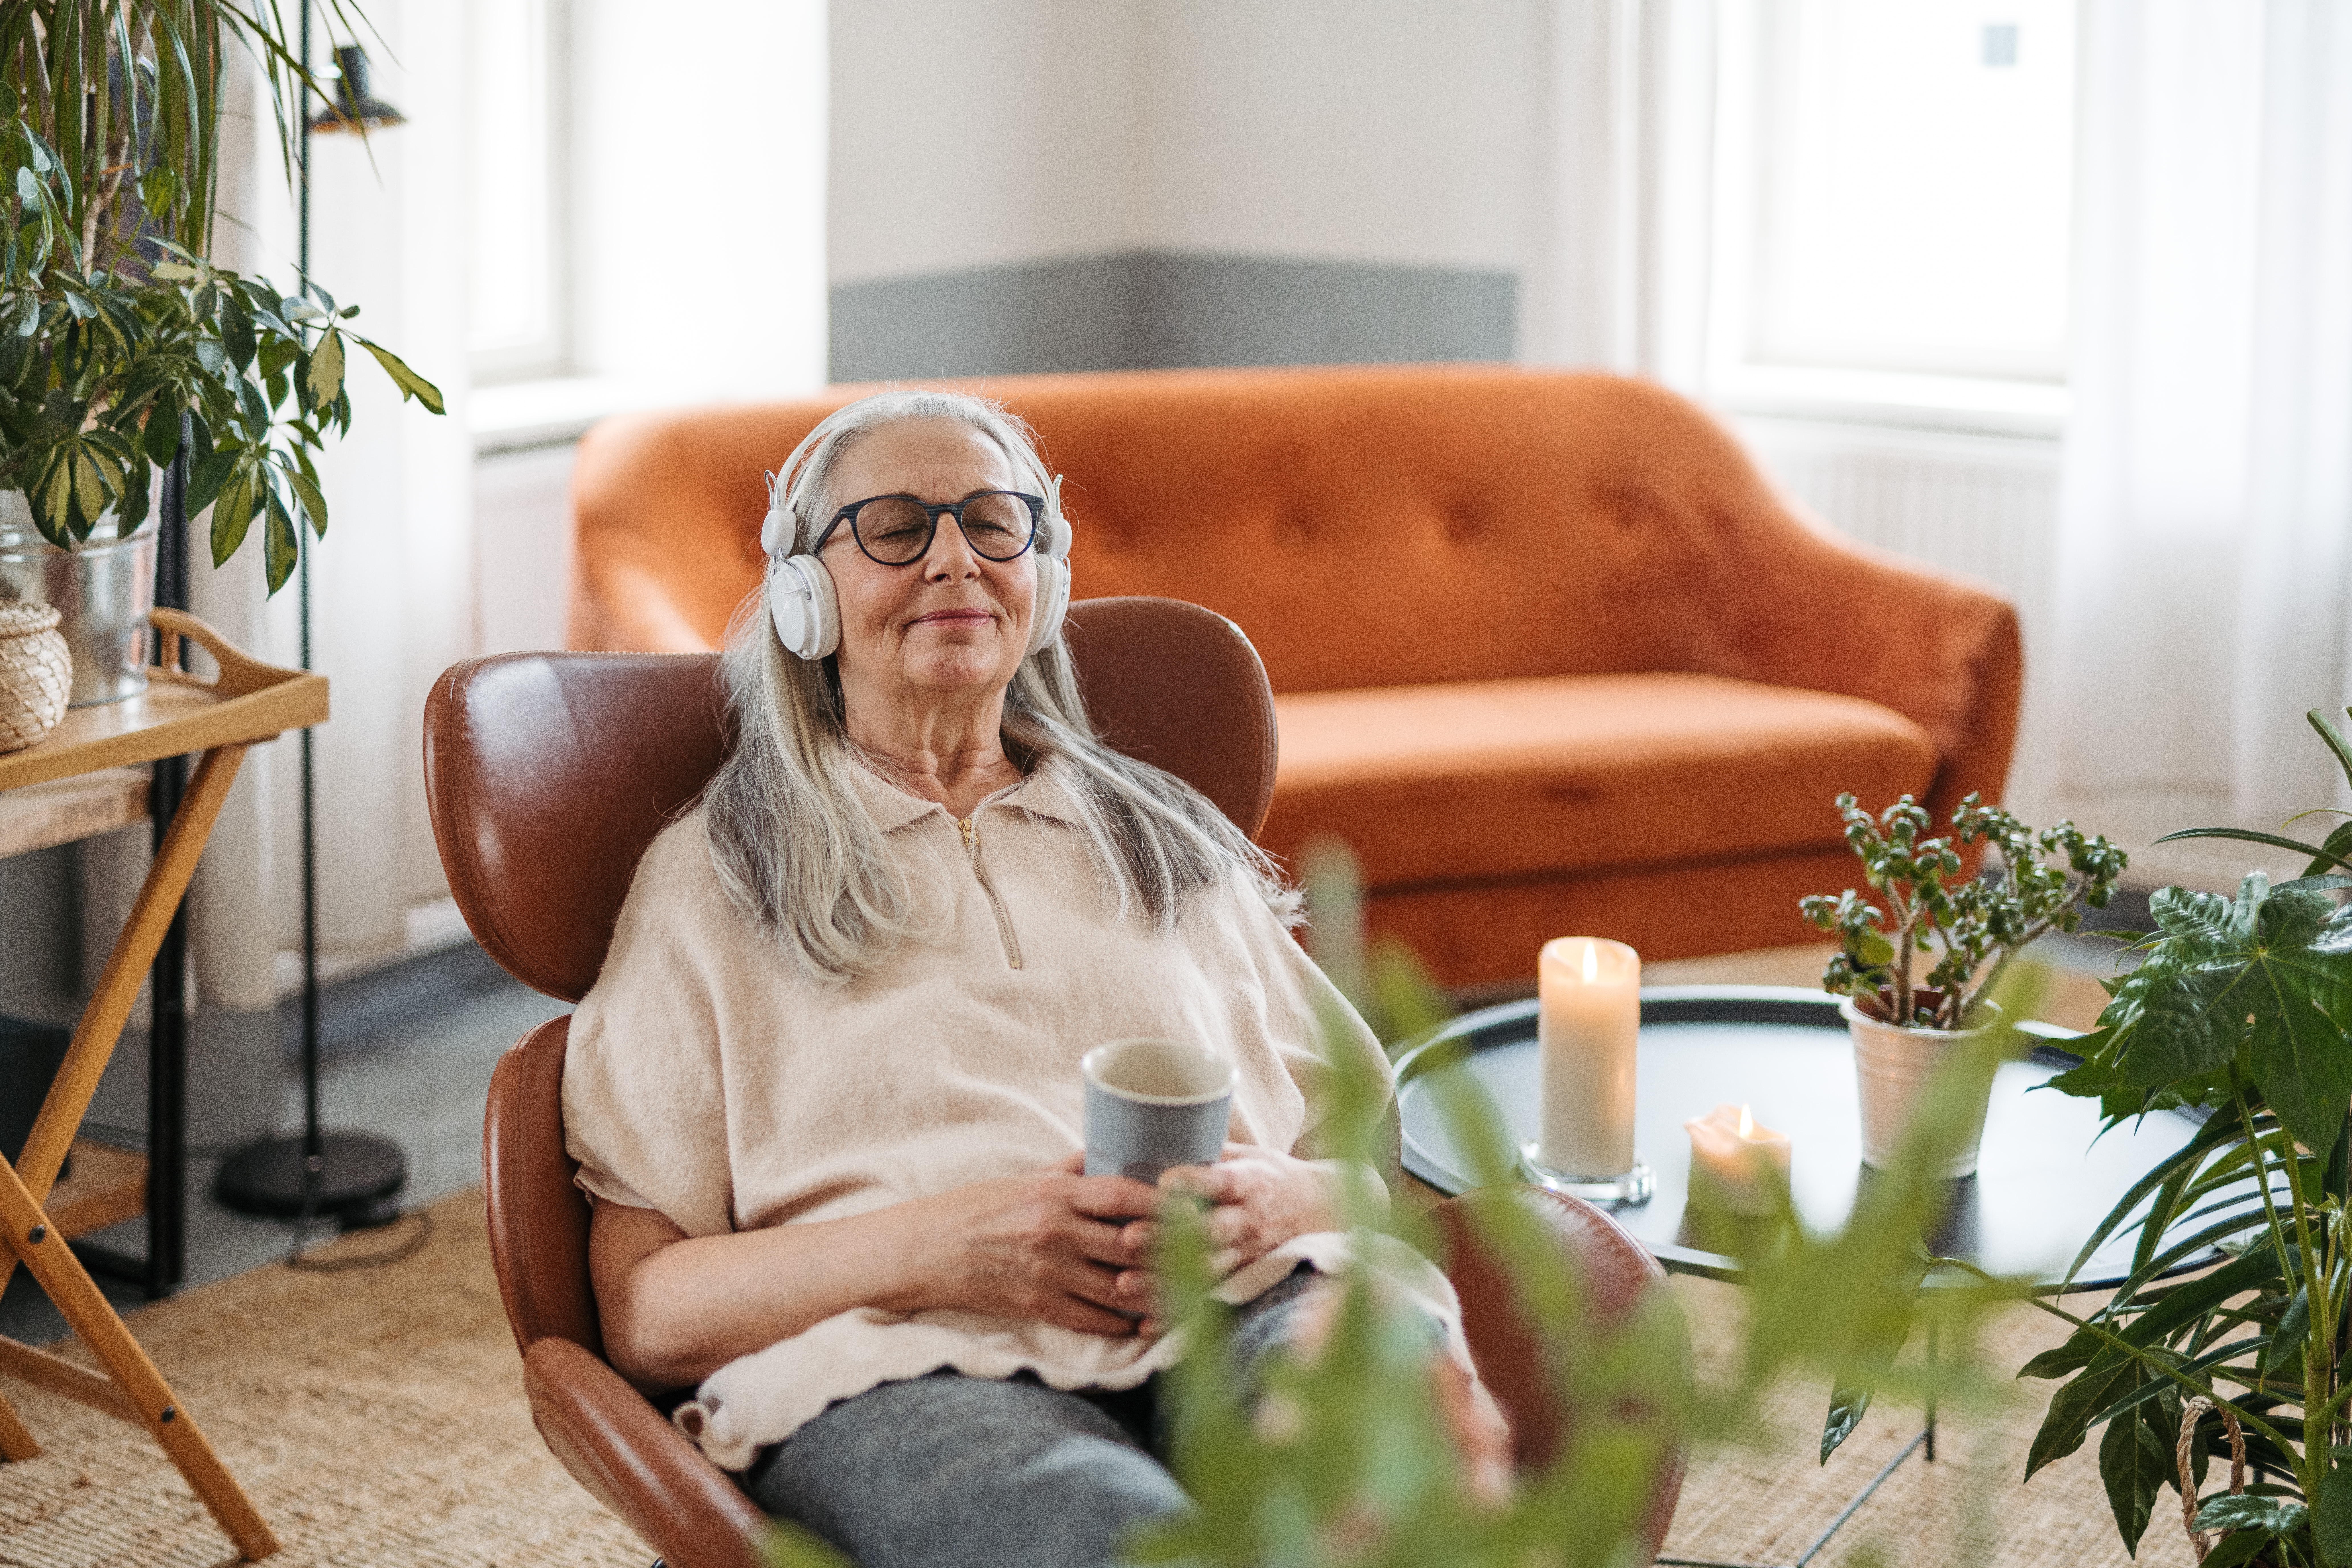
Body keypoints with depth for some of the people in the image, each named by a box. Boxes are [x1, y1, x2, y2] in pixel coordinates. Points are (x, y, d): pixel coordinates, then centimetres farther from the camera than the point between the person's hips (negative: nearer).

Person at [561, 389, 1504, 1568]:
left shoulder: (1175, 849, 28)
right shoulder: (708, 878, 17)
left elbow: (1363, 1170, 23)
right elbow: (643, 1315, 8)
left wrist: (1265, 1204, -3)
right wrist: (946, 1244, -10)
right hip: (907, 1369, -2)